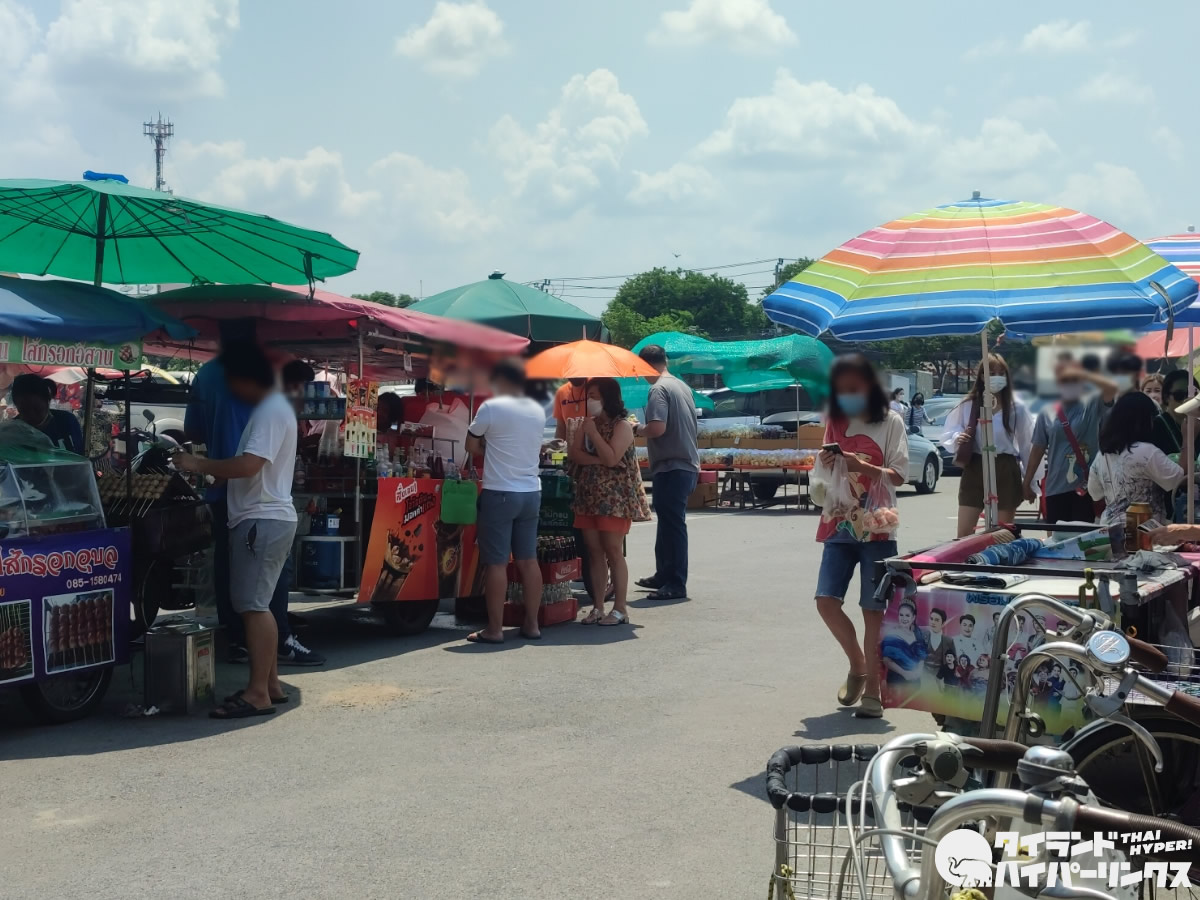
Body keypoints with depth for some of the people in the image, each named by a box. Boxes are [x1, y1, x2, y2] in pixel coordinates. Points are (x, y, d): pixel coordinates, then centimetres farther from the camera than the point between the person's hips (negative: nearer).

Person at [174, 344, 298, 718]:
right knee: (257, 605, 13)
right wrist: (207, 466, 15)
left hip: (263, 520, -11)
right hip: (263, 518, 11)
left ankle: (258, 694, -11)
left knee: (253, 606, -11)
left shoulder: (271, 411, -15)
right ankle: (270, 684, 19)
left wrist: (198, 464, -16)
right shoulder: (269, 408, 19)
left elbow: (248, 466, -25)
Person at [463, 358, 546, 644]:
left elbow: (471, 446, -1)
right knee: (528, 560, 10)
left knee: (496, 563, -2)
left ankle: (494, 629, 0)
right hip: (531, 492, 6)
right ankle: (531, 624, 13)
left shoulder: (491, 407, -10)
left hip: (499, 493, -6)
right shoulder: (538, 411, 9)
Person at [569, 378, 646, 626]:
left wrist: (593, 432, -14)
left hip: (614, 498, -6)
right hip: (588, 496, 6)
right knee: (594, 552, 6)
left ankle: (620, 609, -2)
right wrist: (598, 459, -15)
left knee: (613, 552, -7)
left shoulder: (622, 426, -6)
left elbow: (612, 458, -18)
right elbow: (574, 454, 1)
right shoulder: (586, 424, 14)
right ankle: (598, 607, 11)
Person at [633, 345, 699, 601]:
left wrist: (639, 429, -5)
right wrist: (646, 429, 22)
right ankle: (663, 575, 29)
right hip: (688, 465, 9)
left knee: (672, 525, -6)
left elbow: (657, 428, -24)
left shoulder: (658, 389, -13)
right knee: (669, 523, 19)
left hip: (670, 468, -9)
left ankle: (675, 584, -4)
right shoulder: (682, 386, 14)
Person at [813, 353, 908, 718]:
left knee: (873, 610, -2)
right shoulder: (835, 424, 11)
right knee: (826, 601, -6)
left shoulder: (889, 422, -1)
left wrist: (863, 467, -23)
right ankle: (857, 666, 18)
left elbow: (900, 474, -7)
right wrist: (826, 466, -8)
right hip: (839, 527, 4)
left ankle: (872, 691, 7)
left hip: (876, 529, -4)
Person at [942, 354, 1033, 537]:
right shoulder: (967, 405, 1)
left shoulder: (1016, 408, -3)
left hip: (1005, 471, -1)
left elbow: (1027, 444, 2)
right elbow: (948, 436, 6)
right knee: (964, 534, 1)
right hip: (975, 469, 1)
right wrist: (957, 440, -18)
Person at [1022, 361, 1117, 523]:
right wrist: (1027, 483, 11)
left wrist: (1082, 374, -18)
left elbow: (1112, 388, -19)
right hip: (1056, 487, 2)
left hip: (1086, 485, -2)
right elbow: (1038, 449, 8)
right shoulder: (1047, 413, 5)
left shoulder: (1092, 405, 1)